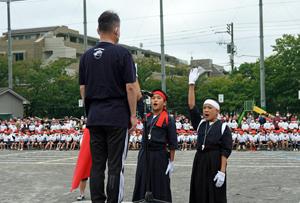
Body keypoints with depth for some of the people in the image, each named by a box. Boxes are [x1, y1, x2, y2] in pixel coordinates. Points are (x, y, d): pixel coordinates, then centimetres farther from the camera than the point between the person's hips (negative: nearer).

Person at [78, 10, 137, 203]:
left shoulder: (87, 56, 9)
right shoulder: (122, 53, -6)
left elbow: (82, 88, 11)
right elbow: (130, 87, -9)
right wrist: (133, 115, -4)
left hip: (94, 117, 5)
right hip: (117, 117, -5)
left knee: (97, 164, 8)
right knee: (115, 165, -1)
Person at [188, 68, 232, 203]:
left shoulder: (223, 128, -2)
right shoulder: (200, 124, 11)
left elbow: (226, 151, -7)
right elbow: (191, 106, 3)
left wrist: (222, 171, -16)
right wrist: (191, 84, -2)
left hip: (215, 162, -5)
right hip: (199, 161, 5)